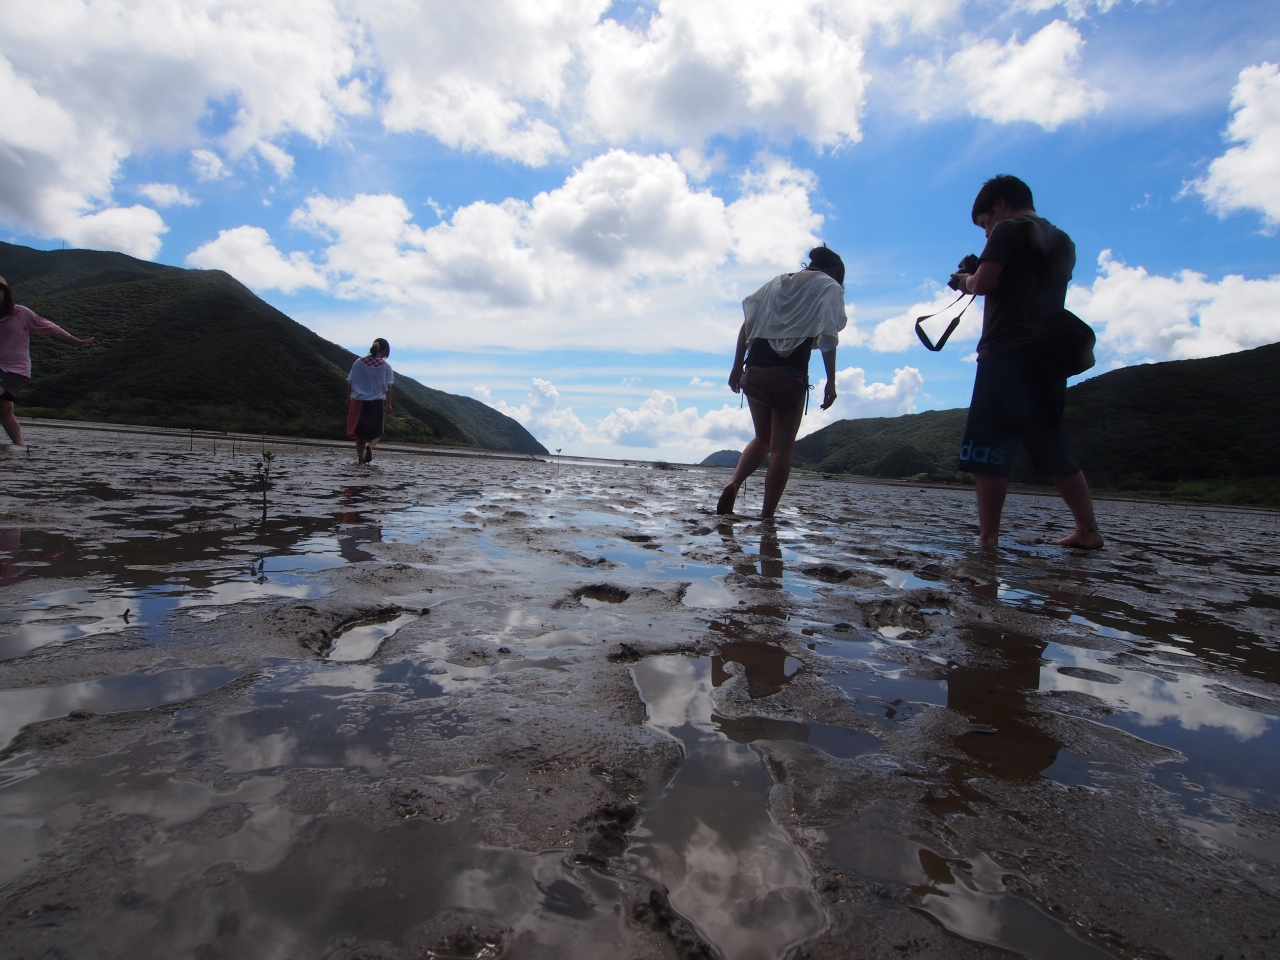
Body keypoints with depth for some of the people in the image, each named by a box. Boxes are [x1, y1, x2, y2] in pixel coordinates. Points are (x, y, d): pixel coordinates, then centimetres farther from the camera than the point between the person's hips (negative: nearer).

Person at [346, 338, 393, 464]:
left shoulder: (358, 363, 2)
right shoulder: (386, 366, -4)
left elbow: (350, 382, 5)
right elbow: (387, 387, -3)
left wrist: (348, 398, 17)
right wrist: (388, 404, 7)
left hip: (358, 401, 2)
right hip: (376, 402, -2)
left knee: (360, 432, 14)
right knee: (376, 432, 11)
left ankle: (360, 459, 10)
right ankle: (370, 446, -20)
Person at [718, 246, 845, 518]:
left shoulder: (777, 282, 21)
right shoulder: (830, 287, 8)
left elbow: (747, 325, 12)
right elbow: (828, 336, -6)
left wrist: (737, 366, 14)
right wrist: (831, 381, -7)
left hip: (755, 371, 5)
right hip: (790, 376, -4)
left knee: (763, 438, 20)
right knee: (782, 446, 4)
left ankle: (734, 483, -3)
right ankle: (766, 515, 0)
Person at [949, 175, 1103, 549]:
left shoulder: (1008, 230, 0)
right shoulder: (1063, 242, 22)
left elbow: (983, 283, -11)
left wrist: (965, 279, 10)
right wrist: (976, 280, 24)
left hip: (1008, 353, -8)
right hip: (1049, 356, 8)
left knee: (988, 451, -7)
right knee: (1052, 448, 14)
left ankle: (988, 537, -10)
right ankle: (1088, 529, 14)